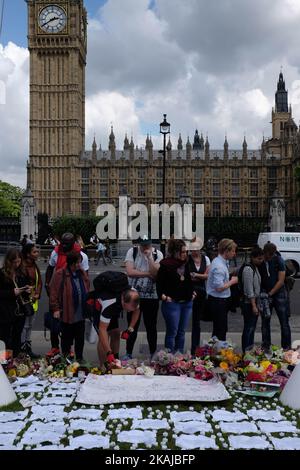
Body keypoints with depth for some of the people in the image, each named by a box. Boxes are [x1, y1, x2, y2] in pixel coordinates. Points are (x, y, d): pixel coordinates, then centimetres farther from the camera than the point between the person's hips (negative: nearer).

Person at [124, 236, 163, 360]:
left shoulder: (158, 254, -5)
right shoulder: (132, 251, -5)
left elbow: (156, 274, -18)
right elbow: (130, 272, -17)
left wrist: (149, 256, -21)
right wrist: (148, 274, -15)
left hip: (151, 297, 0)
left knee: (151, 327, 9)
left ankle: (153, 354, 24)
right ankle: (128, 353, 26)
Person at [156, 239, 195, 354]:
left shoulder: (187, 264, 6)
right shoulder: (165, 265, -10)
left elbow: (191, 280, 20)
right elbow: (159, 283, -7)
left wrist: (193, 293, 12)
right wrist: (163, 296, -13)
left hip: (187, 302, 6)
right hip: (172, 303, -6)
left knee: (182, 332, 14)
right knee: (172, 332, 2)